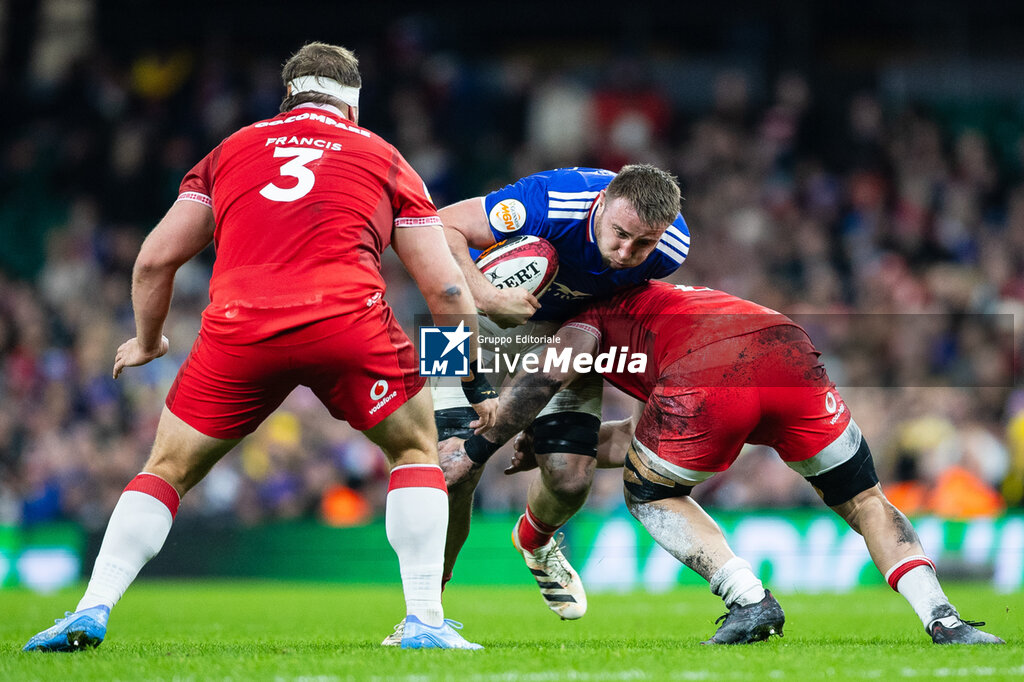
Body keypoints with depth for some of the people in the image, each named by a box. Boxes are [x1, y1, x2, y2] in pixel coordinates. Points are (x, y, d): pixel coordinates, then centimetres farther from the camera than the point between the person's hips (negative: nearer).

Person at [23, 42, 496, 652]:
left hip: (239, 326, 1)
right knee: (416, 448, 22)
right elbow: (445, 287, 19)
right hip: (348, 320, -1)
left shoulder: (233, 149, 26)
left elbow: (155, 259, 24)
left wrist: (147, 342, 41)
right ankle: (425, 621, 11)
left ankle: (92, 611, 10)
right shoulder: (382, 156, 23)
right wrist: (478, 385, 29)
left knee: (169, 468, 21)